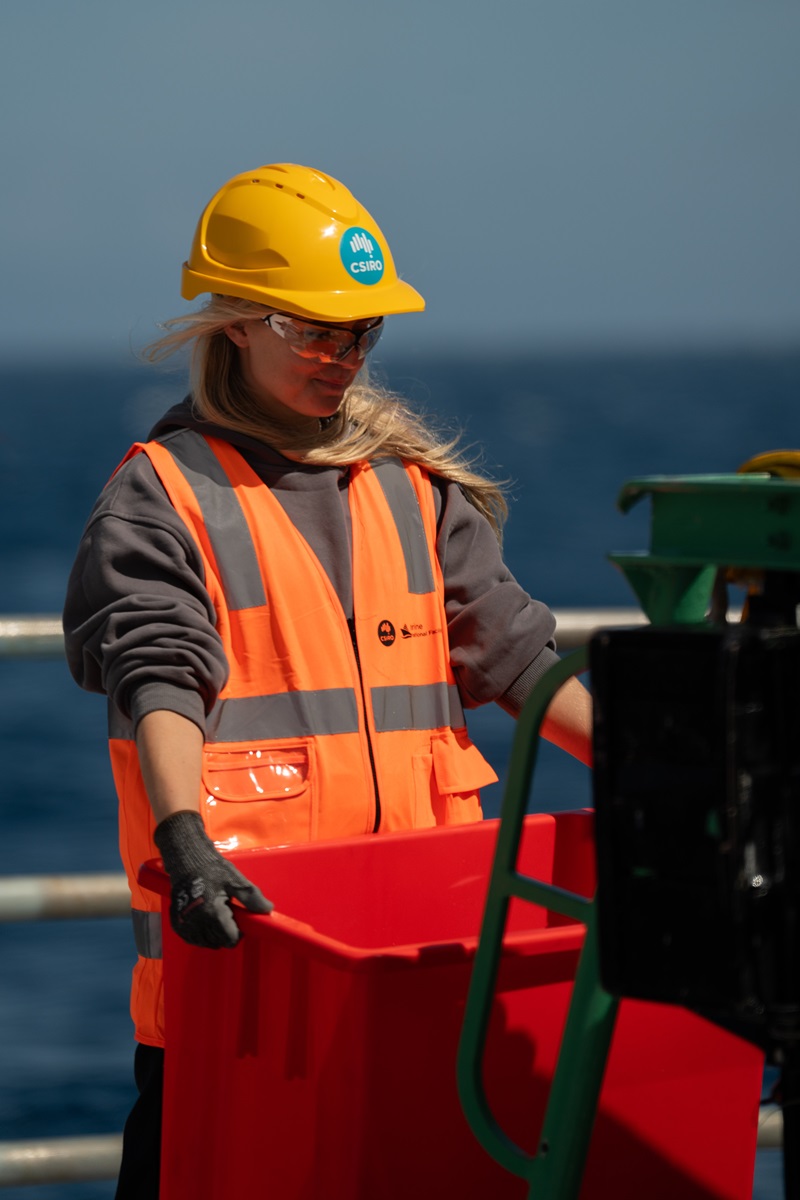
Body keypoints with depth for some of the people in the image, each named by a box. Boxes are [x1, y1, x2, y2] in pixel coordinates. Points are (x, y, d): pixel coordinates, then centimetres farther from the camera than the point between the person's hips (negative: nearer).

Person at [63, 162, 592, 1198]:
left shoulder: (412, 486, 15)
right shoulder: (161, 496, -1)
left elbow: (510, 651, 14)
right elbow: (159, 679, -14)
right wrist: (184, 837, -31)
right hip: (236, 908, -4)